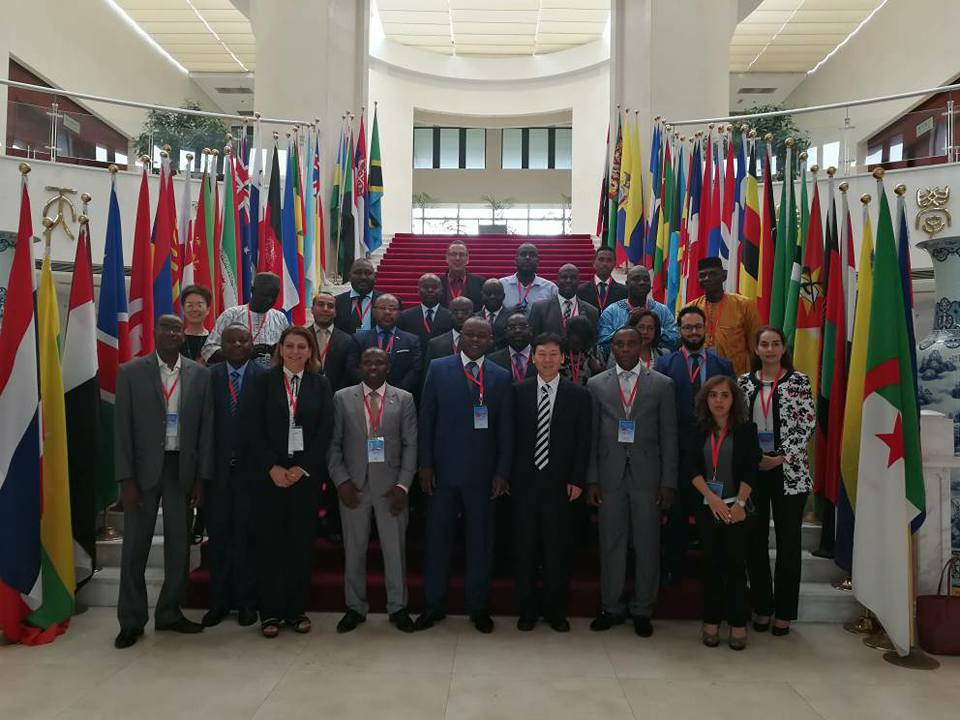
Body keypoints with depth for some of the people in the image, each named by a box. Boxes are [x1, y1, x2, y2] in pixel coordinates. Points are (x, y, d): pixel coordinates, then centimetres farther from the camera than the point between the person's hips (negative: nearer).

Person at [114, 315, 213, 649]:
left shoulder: (199, 374, 3)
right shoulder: (131, 372, 0)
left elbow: (205, 427, 3)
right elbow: (122, 428, -2)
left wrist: (201, 478, -1)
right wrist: (126, 479, -8)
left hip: (182, 470, 2)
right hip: (143, 469, -1)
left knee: (179, 546, 9)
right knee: (135, 547, 6)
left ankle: (170, 613, 24)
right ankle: (131, 621, 20)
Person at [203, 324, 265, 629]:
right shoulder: (209, 377, 3)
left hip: (250, 467, -2)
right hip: (217, 467, 2)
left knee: (246, 535, 7)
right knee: (218, 535, 10)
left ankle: (246, 600, 21)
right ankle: (219, 600, 23)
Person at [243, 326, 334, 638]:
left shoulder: (321, 384, 6)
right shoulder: (263, 381, 4)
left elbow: (325, 431, 0)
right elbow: (253, 427, -3)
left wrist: (302, 468, -8)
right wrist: (273, 467, -11)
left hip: (307, 473, 1)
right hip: (269, 473, -1)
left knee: (302, 542, 5)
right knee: (269, 541, 3)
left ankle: (297, 609, 16)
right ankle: (270, 611, 14)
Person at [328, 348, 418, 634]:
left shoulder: (404, 399, 4)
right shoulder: (342, 398, 5)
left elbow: (411, 445, 1)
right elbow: (333, 444, 3)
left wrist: (403, 484, -7)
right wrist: (341, 480, -6)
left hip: (390, 484, 0)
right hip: (353, 484, 1)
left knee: (395, 548, 6)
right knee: (354, 549, 9)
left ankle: (397, 607, 21)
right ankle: (355, 607, 24)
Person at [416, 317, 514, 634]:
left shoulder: (501, 377, 5)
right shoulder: (438, 369, 3)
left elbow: (506, 428, 4)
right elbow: (426, 419, 1)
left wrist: (502, 471, -2)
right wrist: (425, 464, -3)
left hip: (482, 472, 1)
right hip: (443, 469, 0)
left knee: (480, 542, 8)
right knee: (437, 537, 8)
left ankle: (479, 607, 23)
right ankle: (434, 605, 22)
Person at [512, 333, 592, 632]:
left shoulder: (578, 394, 2)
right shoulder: (518, 392, 3)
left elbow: (583, 441, 1)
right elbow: (511, 436, 4)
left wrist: (577, 480, -4)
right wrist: (508, 474, 0)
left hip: (559, 482, -1)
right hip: (525, 481, 1)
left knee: (558, 549, 6)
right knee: (525, 548, 8)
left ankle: (556, 610, 21)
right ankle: (527, 609, 21)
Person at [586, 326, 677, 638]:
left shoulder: (662, 384, 4)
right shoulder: (596, 384, 6)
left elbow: (669, 437, 2)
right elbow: (591, 436, 5)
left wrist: (668, 482, -3)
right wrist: (591, 479, -1)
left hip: (647, 475, 0)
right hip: (610, 475, 1)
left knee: (647, 545, 6)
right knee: (610, 543, 8)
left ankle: (642, 610, 21)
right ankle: (611, 607, 22)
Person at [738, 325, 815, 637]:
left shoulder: (799, 381, 1)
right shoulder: (744, 382, 7)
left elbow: (807, 424, -4)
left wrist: (782, 457, -13)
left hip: (789, 470, -2)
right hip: (752, 469, 2)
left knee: (788, 540, 4)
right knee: (754, 539, 7)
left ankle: (784, 611, 16)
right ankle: (761, 606, 21)